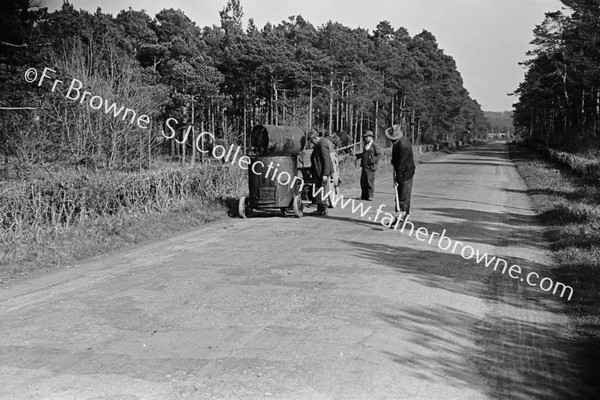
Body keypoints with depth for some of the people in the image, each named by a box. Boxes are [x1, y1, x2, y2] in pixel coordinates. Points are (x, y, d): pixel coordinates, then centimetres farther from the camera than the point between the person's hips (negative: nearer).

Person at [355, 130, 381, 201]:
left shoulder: (374, 145, -8)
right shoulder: (365, 145, 14)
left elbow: (379, 154, -9)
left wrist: (373, 160, -17)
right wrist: (357, 156, 17)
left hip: (370, 166, -7)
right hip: (364, 166, 7)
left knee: (370, 181, -4)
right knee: (363, 181, 8)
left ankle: (370, 196, 3)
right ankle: (364, 196, 17)